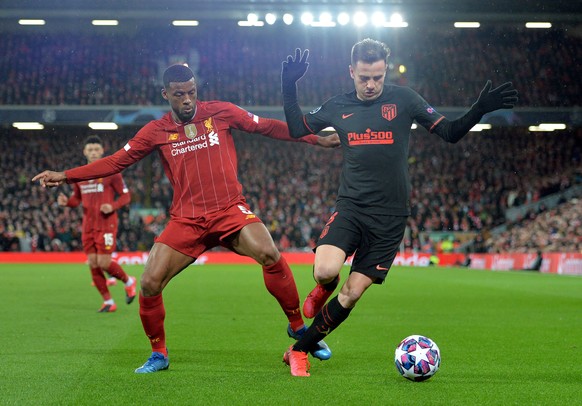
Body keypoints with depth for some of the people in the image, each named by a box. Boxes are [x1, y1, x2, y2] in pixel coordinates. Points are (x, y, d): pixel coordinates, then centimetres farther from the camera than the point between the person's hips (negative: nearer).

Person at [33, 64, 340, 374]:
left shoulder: (220, 112, 2)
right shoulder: (156, 131, 5)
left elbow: (268, 127, 8)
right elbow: (115, 162, 8)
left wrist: (316, 139, 5)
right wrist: (64, 176, 1)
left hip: (230, 209, -1)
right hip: (186, 220, 2)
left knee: (270, 256, -25)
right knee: (149, 284, -9)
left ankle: (298, 327, -4)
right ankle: (159, 354, 14)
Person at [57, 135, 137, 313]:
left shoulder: (111, 172, -4)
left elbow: (126, 196, -2)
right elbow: (76, 198, 18)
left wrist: (112, 206, -20)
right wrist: (66, 202, -5)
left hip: (107, 224, -5)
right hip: (88, 226, 5)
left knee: (104, 263, -11)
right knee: (93, 264, 2)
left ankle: (128, 281, 18)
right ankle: (108, 302, 12)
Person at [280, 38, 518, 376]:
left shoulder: (404, 99, 1)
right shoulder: (339, 107, 6)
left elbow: (451, 132, 3)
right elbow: (297, 129, 18)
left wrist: (481, 109, -13)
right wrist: (289, 86, 6)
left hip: (390, 217, -1)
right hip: (350, 207, 1)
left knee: (352, 294, -4)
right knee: (325, 270, -24)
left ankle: (299, 352, 12)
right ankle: (326, 286, 15)